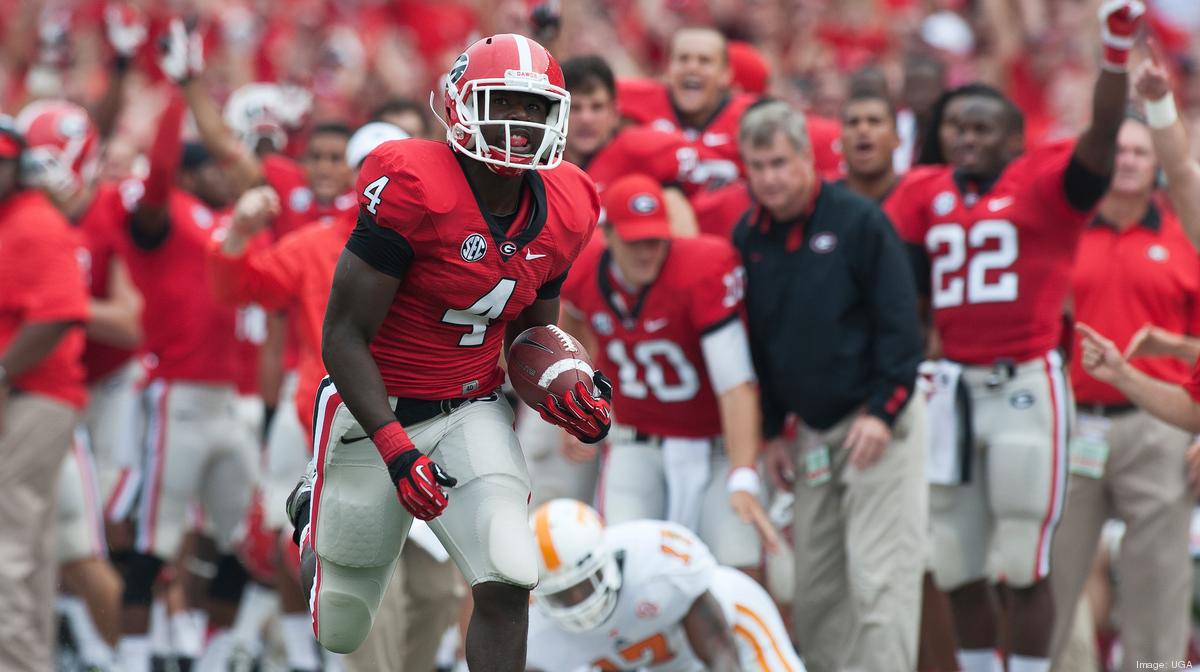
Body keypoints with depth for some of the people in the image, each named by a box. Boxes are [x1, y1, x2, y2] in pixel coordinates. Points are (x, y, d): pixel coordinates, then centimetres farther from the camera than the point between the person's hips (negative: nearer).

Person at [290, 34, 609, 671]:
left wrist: (559, 389, -9)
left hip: (471, 413, 4)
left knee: (507, 586, -19)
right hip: (375, 410, -4)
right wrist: (394, 448, -29)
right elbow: (344, 337, -21)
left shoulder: (560, 215, -4)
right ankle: (313, 517, 47)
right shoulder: (412, 189, -24)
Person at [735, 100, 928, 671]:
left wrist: (882, 412, -16)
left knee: (877, 579, -10)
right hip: (813, 430, 6)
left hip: (877, 418, -6)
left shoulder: (858, 222, -10)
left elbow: (900, 322, -10)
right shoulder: (748, 236, 7)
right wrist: (771, 431, 12)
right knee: (815, 584, 7)